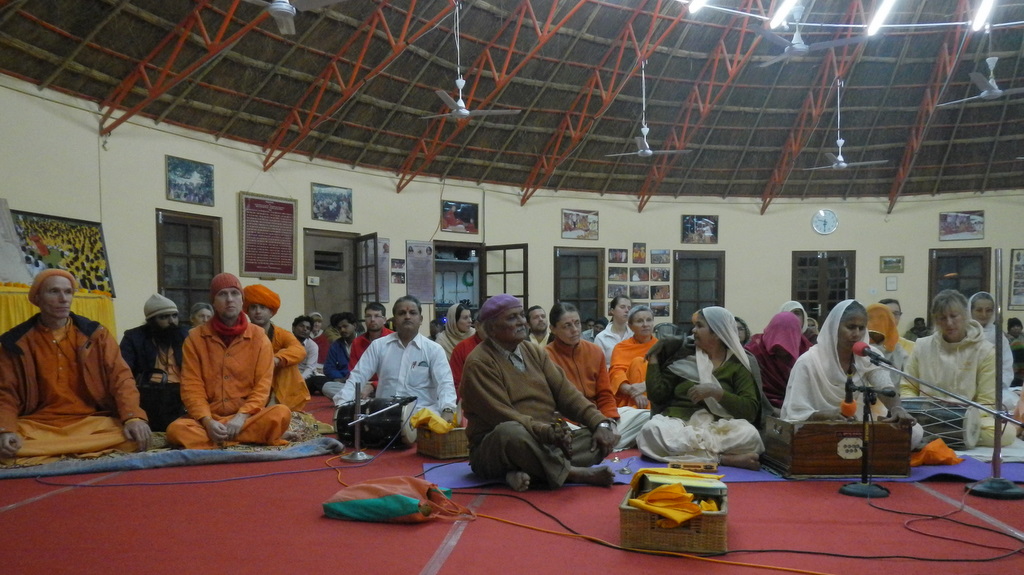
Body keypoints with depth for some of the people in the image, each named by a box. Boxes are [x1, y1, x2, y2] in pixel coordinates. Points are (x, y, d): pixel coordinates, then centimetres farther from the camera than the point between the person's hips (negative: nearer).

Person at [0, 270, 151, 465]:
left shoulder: (95, 334, 4)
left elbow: (120, 377, -2)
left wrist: (133, 417, -20)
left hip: (92, 422, 1)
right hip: (38, 426, -1)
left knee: (134, 437, -29)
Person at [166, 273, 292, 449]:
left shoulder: (258, 336, 2)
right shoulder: (195, 338, 3)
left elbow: (262, 385, -2)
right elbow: (192, 387, -3)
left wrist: (242, 417, -18)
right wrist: (208, 421, -19)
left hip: (248, 416, -1)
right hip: (209, 419, 1)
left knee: (281, 414, -30)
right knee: (176, 429, -31)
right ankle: (253, 438, -26)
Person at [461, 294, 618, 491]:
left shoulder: (535, 352, 13)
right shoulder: (479, 363, -9)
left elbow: (566, 393, 6)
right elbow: (503, 416, -19)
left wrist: (600, 423, -8)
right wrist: (548, 431, -29)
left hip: (546, 444, 7)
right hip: (494, 448, -7)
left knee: (605, 436, -10)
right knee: (511, 431, -39)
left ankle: (529, 473, -26)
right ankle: (574, 473, -23)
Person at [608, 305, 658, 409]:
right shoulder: (621, 347, 6)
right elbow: (617, 372, -12)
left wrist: (646, 385, -31)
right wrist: (631, 391, -34)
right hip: (627, 400, -1)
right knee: (638, 361, -20)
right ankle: (637, 409, -33)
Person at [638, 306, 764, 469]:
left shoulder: (737, 366, 9)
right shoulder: (683, 356, 14)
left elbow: (751, 410, -4)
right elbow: (657, 394, 9)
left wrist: (716, 392, -15)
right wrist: (653, 358, 9)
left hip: (717, 426, -1)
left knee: (750, 434, -33)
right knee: (651, 430, -34)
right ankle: (724, 458, -32)